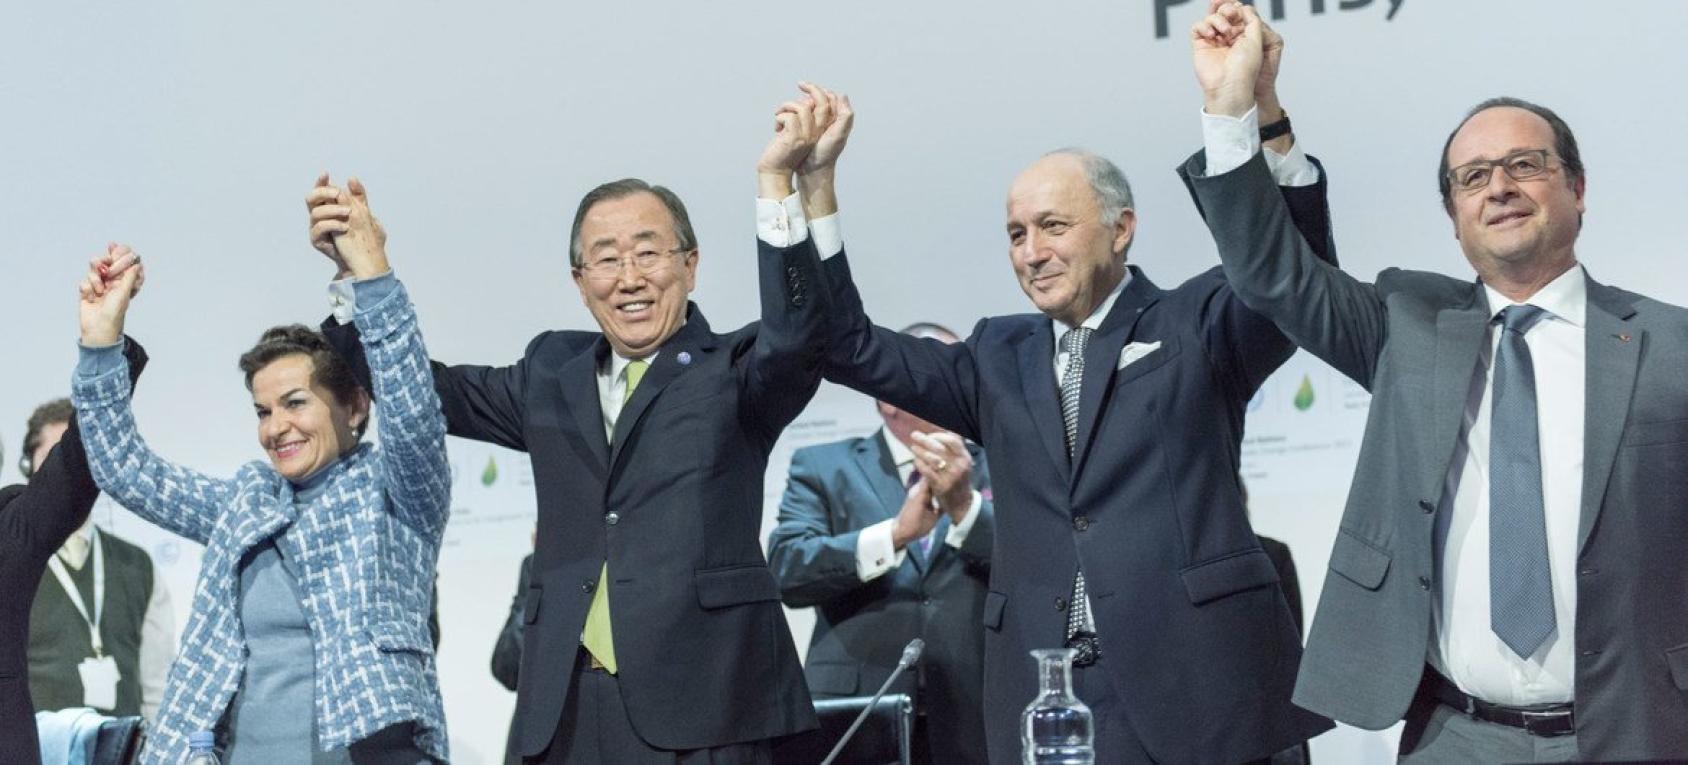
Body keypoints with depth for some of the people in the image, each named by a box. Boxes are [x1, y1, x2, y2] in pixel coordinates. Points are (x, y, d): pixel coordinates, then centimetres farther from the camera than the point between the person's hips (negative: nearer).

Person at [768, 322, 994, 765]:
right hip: (854, 718, -1)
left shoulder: (995, 472, 9)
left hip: (970, 722, 1)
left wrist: (964, 504, -20)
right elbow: (785, 570, -8)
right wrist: (895, 533, -20)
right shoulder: (823, 467, 6)